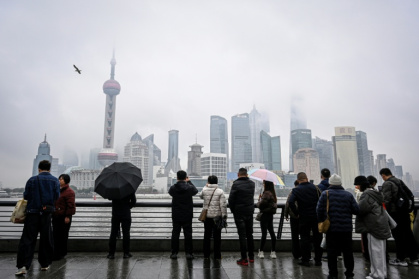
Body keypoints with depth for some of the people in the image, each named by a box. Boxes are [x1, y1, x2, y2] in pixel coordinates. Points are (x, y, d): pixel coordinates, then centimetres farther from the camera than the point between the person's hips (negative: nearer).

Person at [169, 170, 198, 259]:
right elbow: (195, 191, 11)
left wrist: (178, 182, 11)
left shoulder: (173, 188, -11)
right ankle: (188, 253, 11)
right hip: (187, 216, -1)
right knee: (188, 234, 7)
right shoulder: (190, 188, -12)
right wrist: (189, 181, 15)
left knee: (175, 234, 10)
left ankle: (174, 253, 14)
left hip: (176, 216, 1)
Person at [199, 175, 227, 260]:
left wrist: (206, 186, 24)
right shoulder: (220, 191, -9)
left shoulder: (204, 190, -3)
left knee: (207, 235, 12)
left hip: (207, 216, 2)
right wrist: (224, 216, -6)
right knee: (217, 236, 7)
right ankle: (217, 255, 12)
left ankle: (206, 255, 18)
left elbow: (201, 196, 21)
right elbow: (223, 205, -12)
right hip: (217, 216, -2)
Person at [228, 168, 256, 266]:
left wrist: (232, 209, 1)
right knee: (249, 234, 16)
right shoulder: (252, 184, 4)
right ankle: (251, 256, 25)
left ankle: (244, 259, 1)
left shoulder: (236, 184, -13)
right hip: (250, 212, 5)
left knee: (242, 235, -1)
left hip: (239, 213, -5)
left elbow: (231, 199, -11)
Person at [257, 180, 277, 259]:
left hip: (265, 215, -9)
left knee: (264, 233, -3)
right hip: (270, 215, 9)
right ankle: (273, 252, 14)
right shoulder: (272, 193, 10)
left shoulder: (266, 193, -18)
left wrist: (258, 203, 2)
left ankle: (261, 251, 5)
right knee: (271, 232, 10)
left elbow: (262, 204, -20)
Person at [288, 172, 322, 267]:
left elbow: (291, 202, -20)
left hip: (304, 218, -2)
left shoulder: (296, 190, -7)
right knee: (317, 238, 12)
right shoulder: (315, 188, -1)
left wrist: (296, 213, -9)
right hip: (316, 216, 2)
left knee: (305, 238, 7)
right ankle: (318, 260, 19)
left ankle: (305, 260, 11)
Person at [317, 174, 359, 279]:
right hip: (346, 228, 2)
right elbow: (356, 210, -2)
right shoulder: (348, 195, 0)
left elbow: (320, 210, -10)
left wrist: (321, 221, 5)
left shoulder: (325, 194, -6)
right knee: (347, 251, 14)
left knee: (332, 251, 6)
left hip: (331, 228, -2)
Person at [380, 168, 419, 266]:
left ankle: (401, 259, 7)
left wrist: (385, 212, -11)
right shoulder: (400, 181, 12)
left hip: (395, 213, -7)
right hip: (405, 212, 7)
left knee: (398, 236, 0)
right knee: (408, 234, 12)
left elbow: (387, 199, -19)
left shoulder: (387, 184, -12)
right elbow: (410, 194, 17)